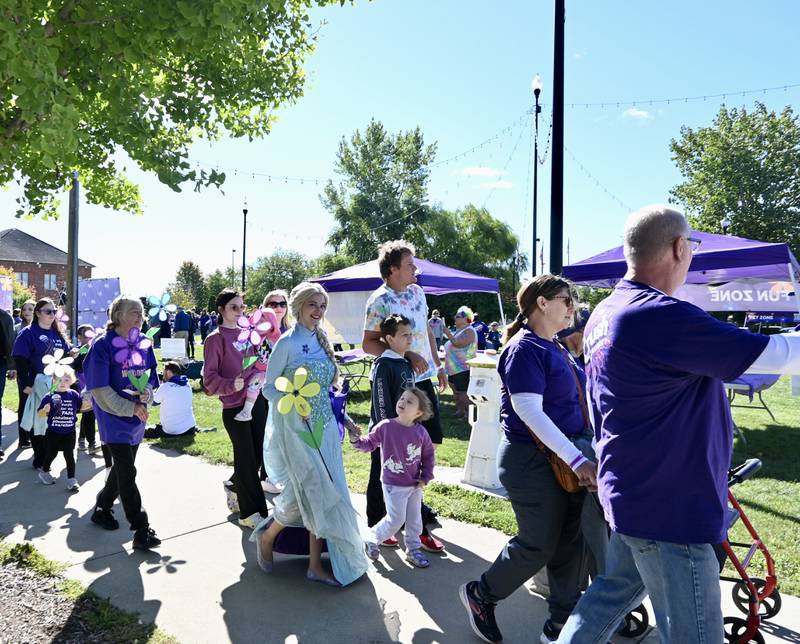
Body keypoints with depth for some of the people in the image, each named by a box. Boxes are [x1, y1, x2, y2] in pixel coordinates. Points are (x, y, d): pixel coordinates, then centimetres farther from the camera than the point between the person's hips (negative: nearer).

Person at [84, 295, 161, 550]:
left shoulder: (144, 343, 5)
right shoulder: (103, 344, -12)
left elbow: (151, 376, 14)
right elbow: (100, 388, -14)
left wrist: (147, 392, -9)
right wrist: (129, 407, -18)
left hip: (137, 417, 6)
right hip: (114, 417, -6)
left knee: (122, 468, 18)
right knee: (127, 473, -7)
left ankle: (102, 509, 40)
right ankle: (141, 531, -4)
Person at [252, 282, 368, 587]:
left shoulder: (322, 341, 10)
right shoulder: (287, 342, -10)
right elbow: (268, 387, -8)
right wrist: (293, 405, -22)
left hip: (324, 426, 6)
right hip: (296, 428, -6)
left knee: (321, 494, 6)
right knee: (310, 493, -6)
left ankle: (316, 564, 18)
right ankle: (266, 536, 22)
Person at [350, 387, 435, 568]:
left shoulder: (420, 432, -8)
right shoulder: (385, 426, -14)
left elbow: (428, 454, 5)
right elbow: (369, 443, -2)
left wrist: (426, 477, 1)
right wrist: (356, 440, -21)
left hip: (415, 485, 4)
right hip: (394, 485, -3)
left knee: (415, 520, 14)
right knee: (396, 519, -1)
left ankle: (413, 550, 33)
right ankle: (372, 540, 23)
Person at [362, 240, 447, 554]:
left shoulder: (417, 291, 9)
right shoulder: (379, 300, -13)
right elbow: (368, 344, -14)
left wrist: (438, 366, 16)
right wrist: (407, 355, -21)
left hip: (424, 378, 8)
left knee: (432, 440, 14)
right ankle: (417, 526, 9)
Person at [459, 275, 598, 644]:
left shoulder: (555, 349, 13)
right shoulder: (525, 349, -17)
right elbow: (528, 410, -26)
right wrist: (576, 459, -29)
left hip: (566, 459, 9)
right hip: (534, 462, -9)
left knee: (570, 543, 13)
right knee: (538, 545, 3)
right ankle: (480, 595, 26)